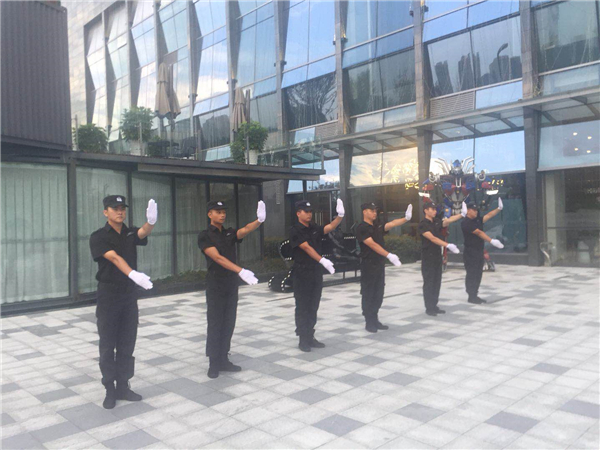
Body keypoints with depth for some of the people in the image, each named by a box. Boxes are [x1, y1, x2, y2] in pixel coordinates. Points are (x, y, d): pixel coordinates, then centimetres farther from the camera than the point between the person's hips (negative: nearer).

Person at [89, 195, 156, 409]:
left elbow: (144, 232, -20)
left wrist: (151, 221, -45)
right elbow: (114, 257, -26)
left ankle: (123, 387, 21)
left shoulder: (131, 233, 4)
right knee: (108, 345, 4)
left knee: (127, 345, 10)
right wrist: (133, 274, -45)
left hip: (130, 294, 4)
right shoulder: (98, 237, -9)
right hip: (108, 295, -4)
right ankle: (110, 390, 15)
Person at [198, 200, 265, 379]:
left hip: (231, 285, 5)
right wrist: (241, 271, -33)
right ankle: (214, 363, 11)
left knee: (228, 324, 9)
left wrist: (260, 220, -35)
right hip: (215, 286, -5)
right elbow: (217, 258, -22)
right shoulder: (205, 236, -8)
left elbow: (246, 229, -12)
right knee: (215, 324, 1)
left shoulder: (230, 233, 8)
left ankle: (223, 360, 20)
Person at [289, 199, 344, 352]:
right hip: (301, 273, -7)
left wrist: (340, 216, -21)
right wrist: (322, 260, -34)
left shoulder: (315, 229, 10)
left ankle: (310, 337, 21)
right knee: (303, 307, 0)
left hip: (316, 272, 7)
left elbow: (330, 227, -4)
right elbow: (307, 248, -23)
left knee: (313, 307, 12)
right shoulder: (296, 231, -10)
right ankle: (303, 340, 8)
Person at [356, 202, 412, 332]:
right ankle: (369, 322, 10)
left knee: (378, 294, 12)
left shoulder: (378, 224, 10)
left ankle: (375, 320, 22)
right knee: (368, 295, 1)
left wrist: (406, 218, -22)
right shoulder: (361, 228, -13)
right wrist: (389, 255, -32)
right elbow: (372, 245, -23)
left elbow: (392, 224, -5)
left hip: (380, 264, 7)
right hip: (368, 265, -7)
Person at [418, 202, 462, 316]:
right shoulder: (423, 225, -13)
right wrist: (448, 245, -34)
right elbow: (433, 238, -24)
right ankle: (429, 308, 5)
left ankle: (434, 306, 19)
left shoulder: (437, 221, 9)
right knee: (429, 283, -2)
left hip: (438, 256, 7)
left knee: (437, 282, 10)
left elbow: (449, 220, -4)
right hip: (428, 257, -7)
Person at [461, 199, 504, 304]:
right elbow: (479, 233, -25)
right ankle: (471, 297, 3)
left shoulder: (477, 220, 12)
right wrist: (492, 241, -33)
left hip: (479, 251, 9)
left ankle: (475, 295, 19)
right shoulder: (466, 223, -15)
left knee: (478, 274, 12)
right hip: (470, 253, -9)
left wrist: (499, 208, -3)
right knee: (471, 274, -4)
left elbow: (489, 215, 10)